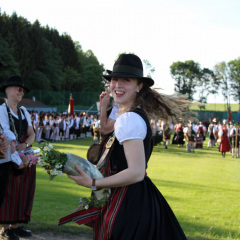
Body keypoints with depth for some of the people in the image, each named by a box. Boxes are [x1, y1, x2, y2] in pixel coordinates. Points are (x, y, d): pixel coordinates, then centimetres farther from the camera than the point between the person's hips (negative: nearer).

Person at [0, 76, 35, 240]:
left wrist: (25, 145, -15)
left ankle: (15, 225, 15)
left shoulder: (23, 111, 14)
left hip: (24, 157, 6)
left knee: (22, 190, 7)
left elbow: (31, 134, 7)